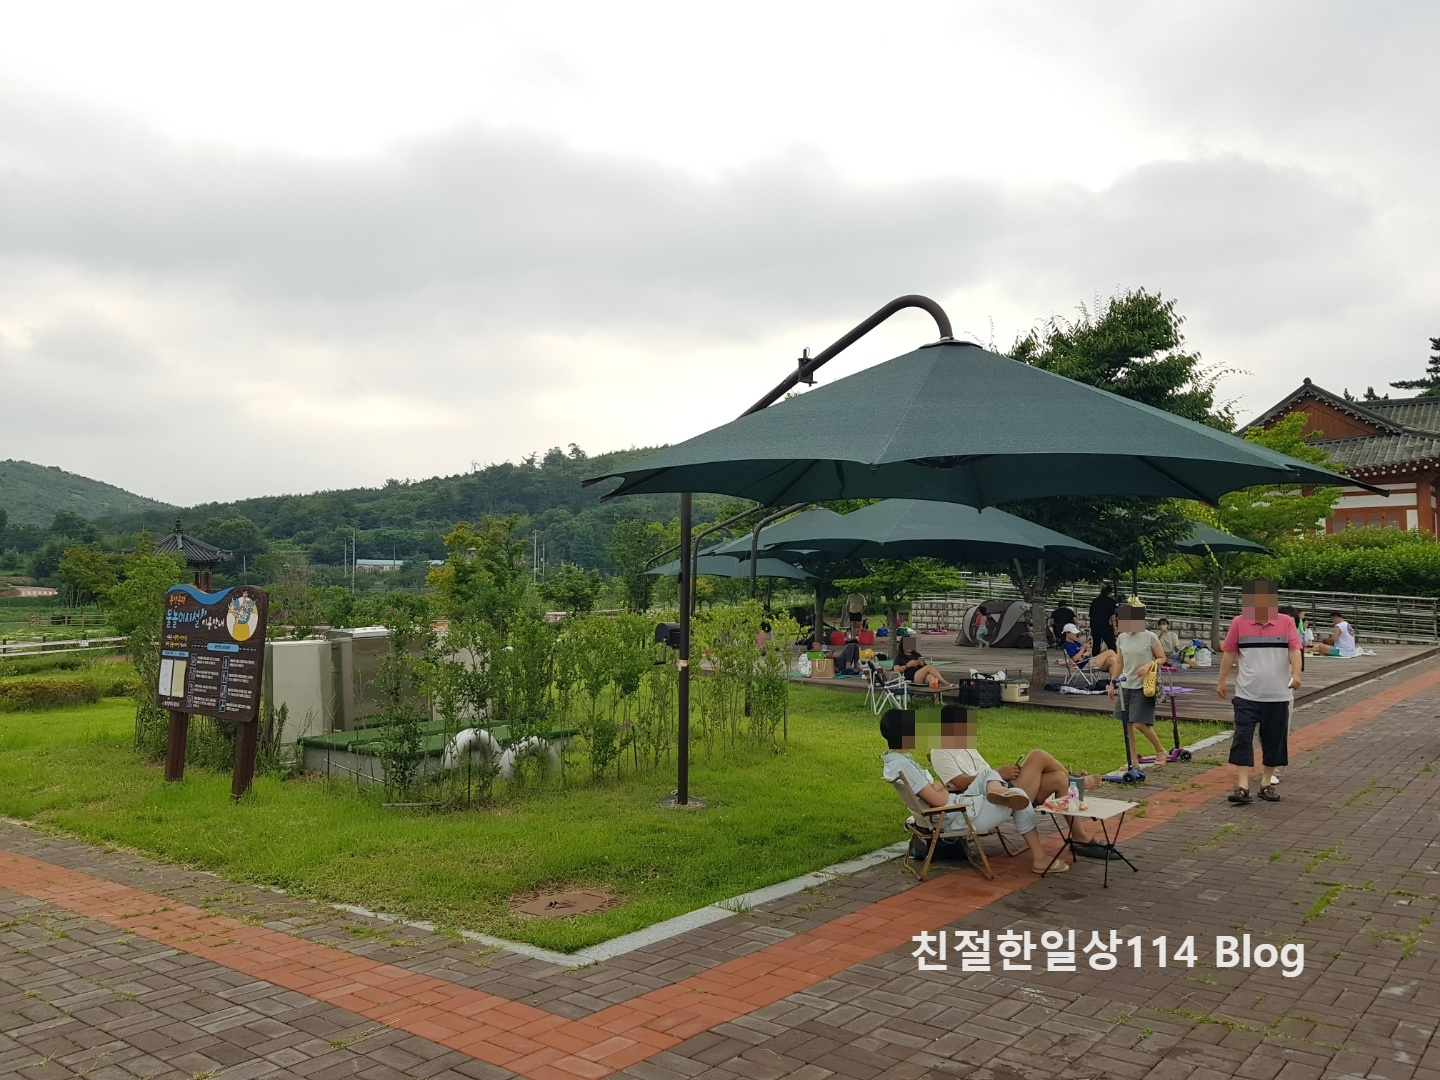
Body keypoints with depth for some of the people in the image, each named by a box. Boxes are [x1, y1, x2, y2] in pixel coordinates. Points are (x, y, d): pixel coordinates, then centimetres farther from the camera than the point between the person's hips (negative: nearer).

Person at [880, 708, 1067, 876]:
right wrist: (944, 791, -3)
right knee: (1019, 797, -2)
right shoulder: (903, 766, -26)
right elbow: (938, 800, -25)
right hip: (956, 817, -11)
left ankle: (996, 790, -21)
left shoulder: (891, 759, 6)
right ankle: (1039, 858, 3)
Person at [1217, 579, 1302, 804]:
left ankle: (1268, 783, 21)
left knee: (1274, 740, 8)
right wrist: (1222, 681, 9)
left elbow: (1295, 650, -8)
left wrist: (1296, 674, -26)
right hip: (1246, 694, 0)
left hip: (1278, 695, 1)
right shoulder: (1239, 623, -1)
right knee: (1243, 739, -5)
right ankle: (1242, 786, -4)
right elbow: (1229, 653, 7)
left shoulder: (1287, 623, -1)